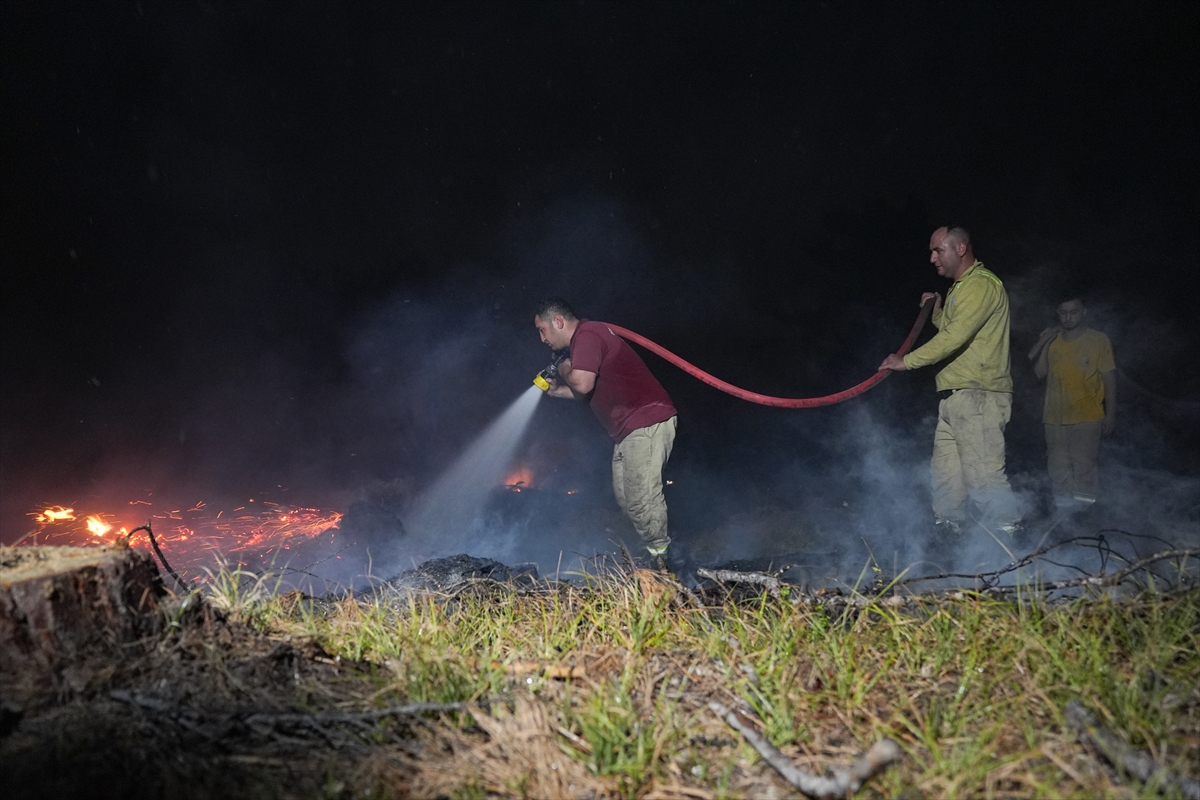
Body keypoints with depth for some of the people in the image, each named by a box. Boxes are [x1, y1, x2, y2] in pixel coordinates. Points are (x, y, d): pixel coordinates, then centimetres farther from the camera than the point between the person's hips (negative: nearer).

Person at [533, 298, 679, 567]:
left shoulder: (587, 335, -12)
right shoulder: (586, 339, 21)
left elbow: (583, 383, -25)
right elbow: (592, 391, 28)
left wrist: (565, 371, -4)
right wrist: (557, 391, 18)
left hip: (647, 422, -11)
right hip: (628, 429, 11)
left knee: (641, 499, -14)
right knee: (625, 498, 10)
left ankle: (659, 559, -6)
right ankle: (656, 548, 14)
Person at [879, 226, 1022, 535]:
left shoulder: (981, 284, -11)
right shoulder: (960, 287, 22)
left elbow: (955, 336, -21)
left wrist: (906, 361, -18)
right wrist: (936, 309, 19)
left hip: (977, 395, -10)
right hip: (955, 394, 10)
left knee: (983, 472, -11)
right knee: (945, 470, 14)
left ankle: (1005, 533, -4)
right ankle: (947, 529, 23)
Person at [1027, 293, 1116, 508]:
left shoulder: (1098, 340, 3)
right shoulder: (1051, 340, 13)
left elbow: (1109, 377, 2)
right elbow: (1040, 373, 8)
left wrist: (1111, 414, -3)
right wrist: (1044, 343, -2)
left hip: (1087, 417, -4)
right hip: (1055, 417, 4)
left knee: (1083, 466, -7)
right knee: (1058, 468, 7)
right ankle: (1063, 510, 15)